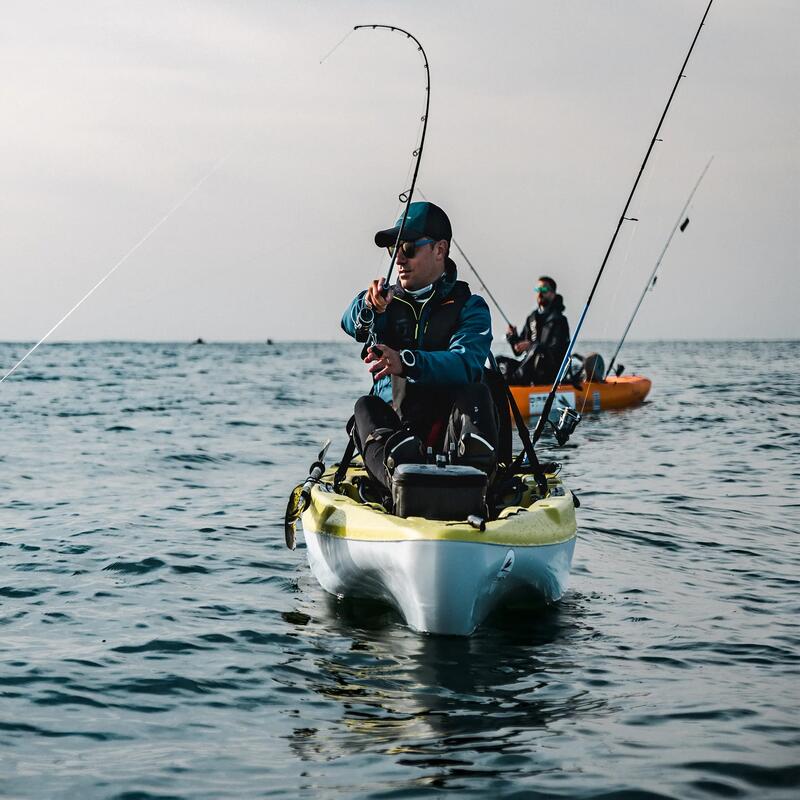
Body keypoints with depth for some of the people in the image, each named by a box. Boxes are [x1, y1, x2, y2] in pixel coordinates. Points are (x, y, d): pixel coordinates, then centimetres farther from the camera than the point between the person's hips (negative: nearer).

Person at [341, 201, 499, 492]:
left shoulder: (469, 307, 7)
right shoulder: (391, 302, 18)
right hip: (394, 426, 2)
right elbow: (353, 325, -7)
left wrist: (406, 362, -35)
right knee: (365, 408, -26)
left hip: (451, 428, -2)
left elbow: (466, 364, -15)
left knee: (475, 394, -29)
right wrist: (370, 305, -33)